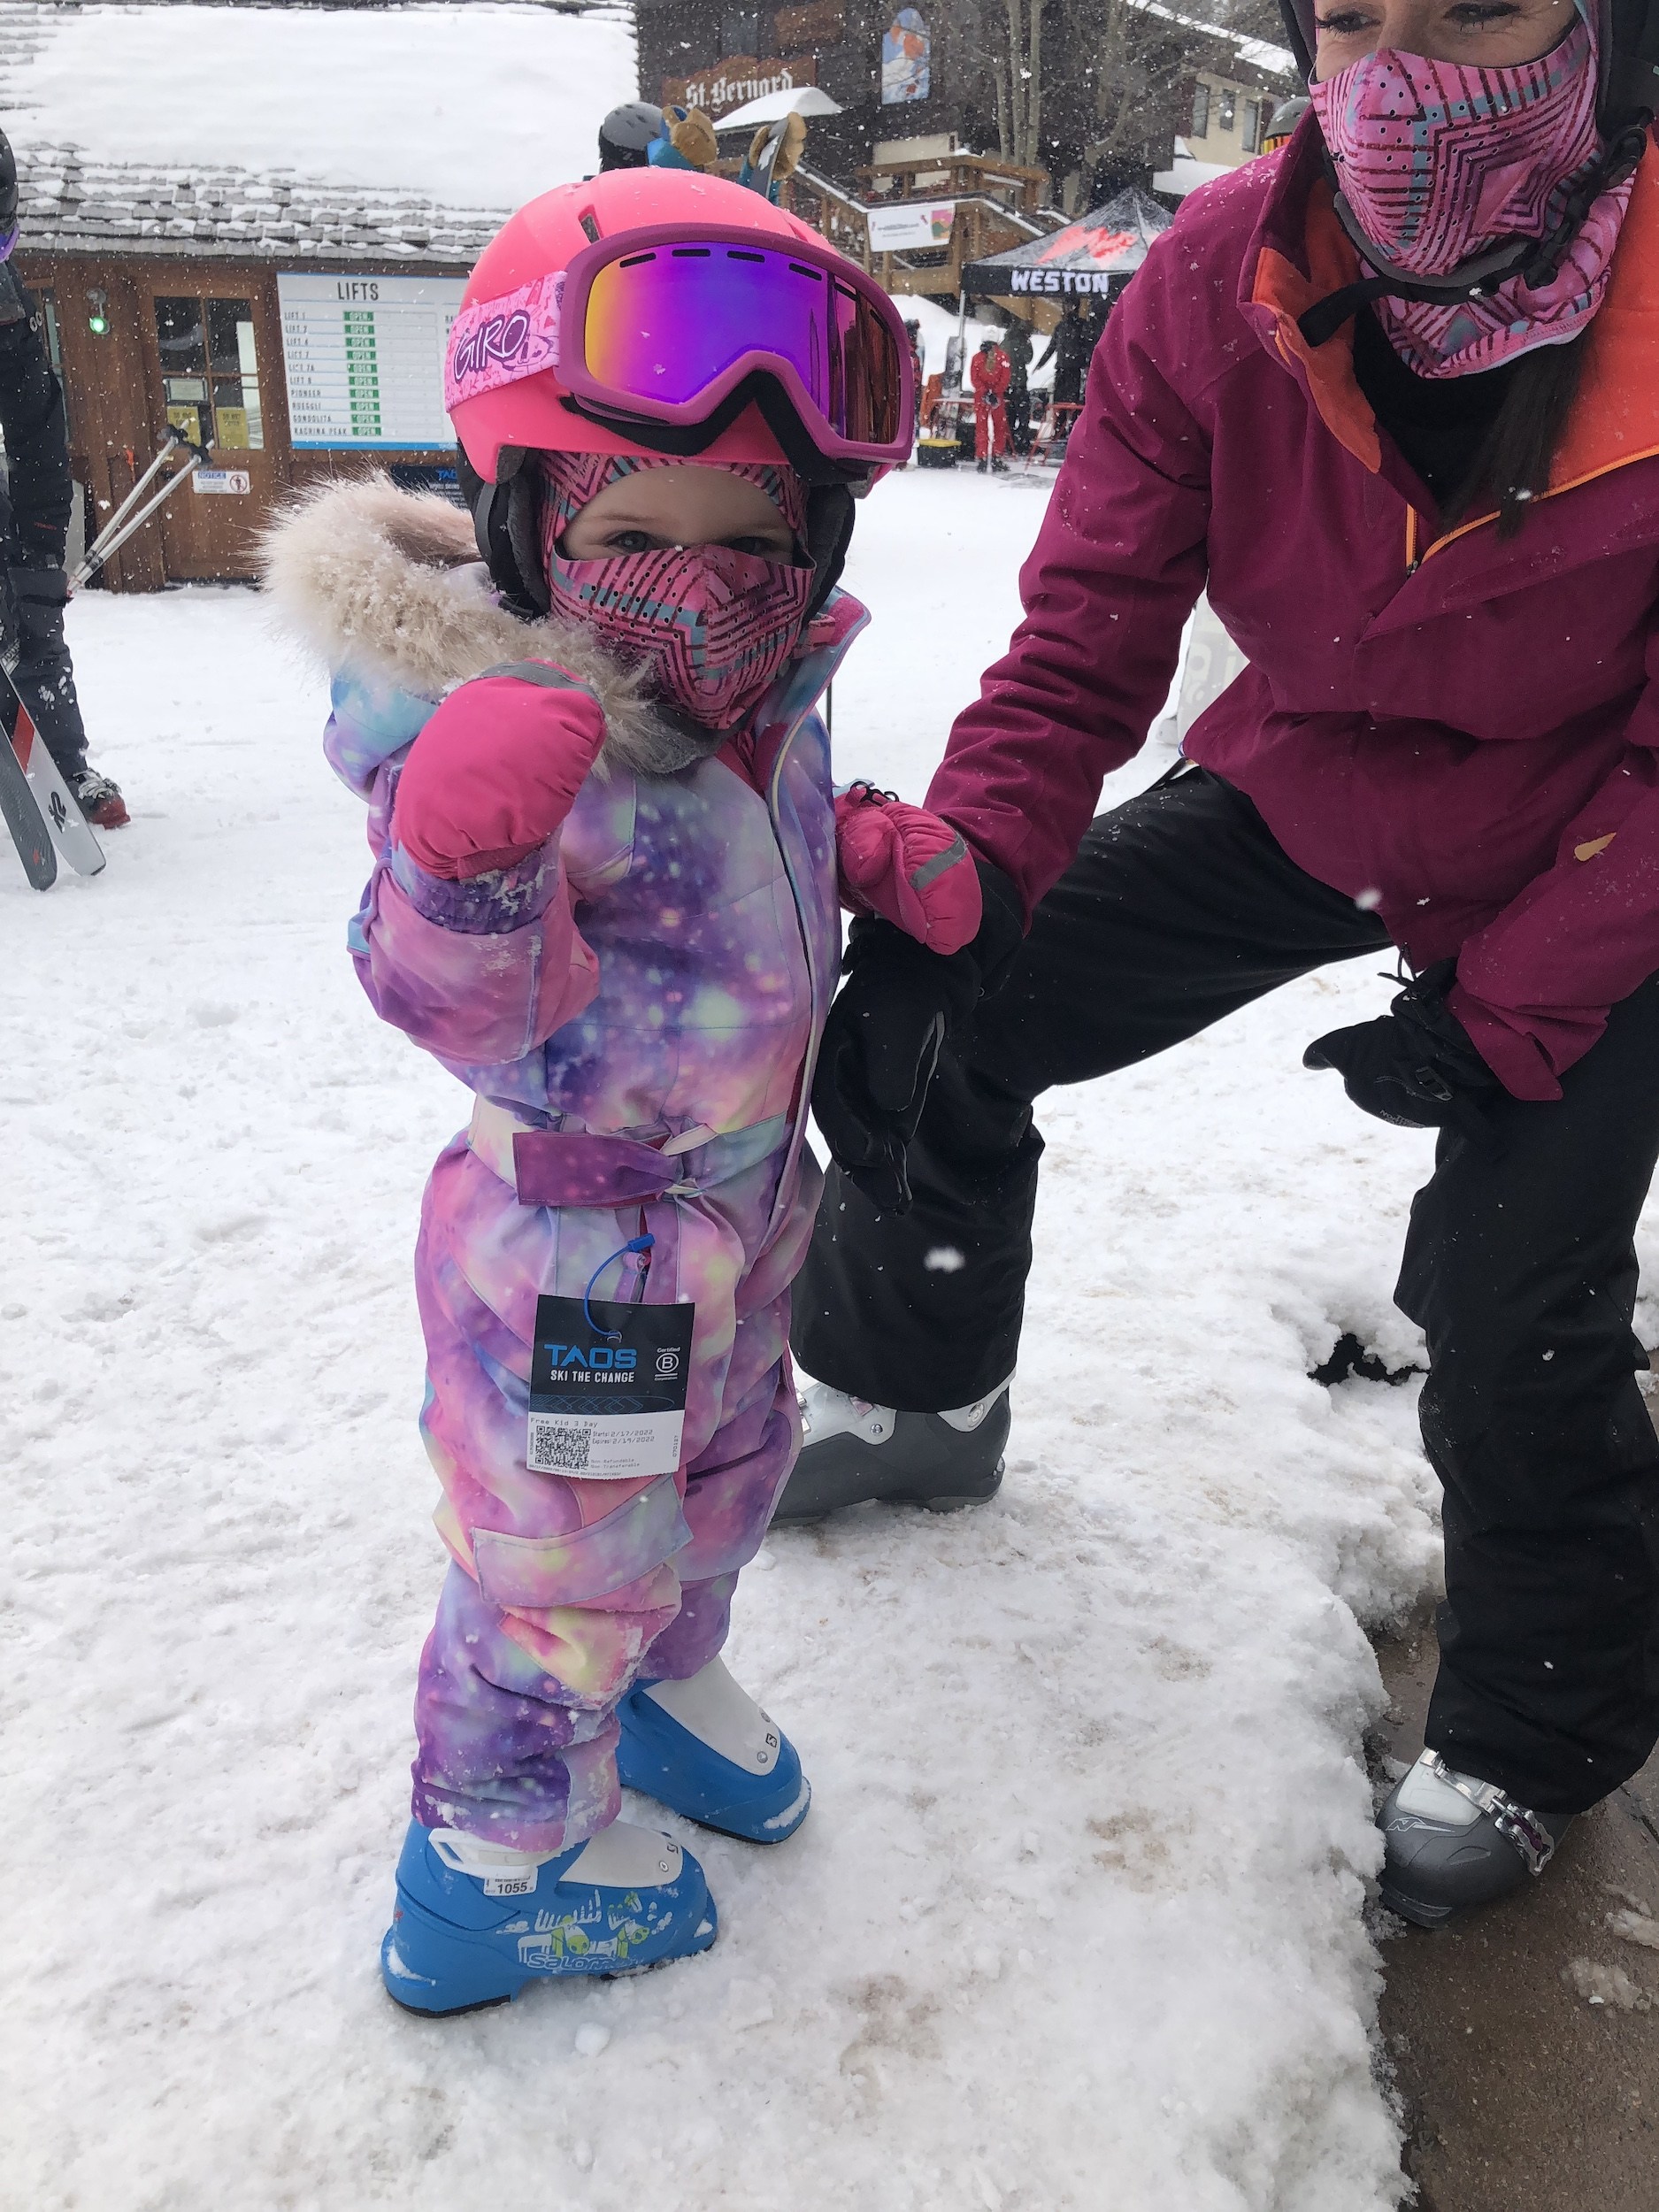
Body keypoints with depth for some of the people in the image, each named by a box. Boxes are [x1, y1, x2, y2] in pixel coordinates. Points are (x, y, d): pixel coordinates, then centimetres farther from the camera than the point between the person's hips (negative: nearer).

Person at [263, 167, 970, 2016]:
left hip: (743, 1191, 8)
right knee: (562, 1557, 10)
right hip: (583, 1250, -8)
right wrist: (464, 862, -49)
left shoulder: (766, 700, -3)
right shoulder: (490, 742, -27)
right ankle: (497, 1871, 36)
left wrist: (881, 859, -2)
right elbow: (517, 1040, -31)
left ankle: (662, 1675, 59)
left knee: (721, 1465, 29)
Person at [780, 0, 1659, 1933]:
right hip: (1301, 794, 4)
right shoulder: (1221, 286, -22)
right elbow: (1087, 636, -18)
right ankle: (917, 1400, 26)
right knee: (929, 1025, -3)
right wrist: (967, 871, -32)